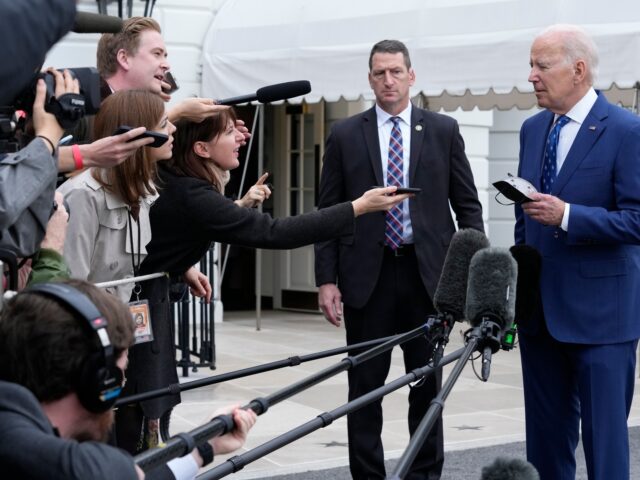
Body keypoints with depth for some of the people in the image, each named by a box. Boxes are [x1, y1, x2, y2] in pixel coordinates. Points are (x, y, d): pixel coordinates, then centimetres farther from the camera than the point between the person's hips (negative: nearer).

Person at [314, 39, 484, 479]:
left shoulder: (443, 130, 5)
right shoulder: (345, 135, 4)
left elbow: (467, 204, 6)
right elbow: (328, 213, 4)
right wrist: (327, 279, -3)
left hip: (427, 272, 0)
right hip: (367, 274, 0)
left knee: (427, 383, 8)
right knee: (365, 386, 4)